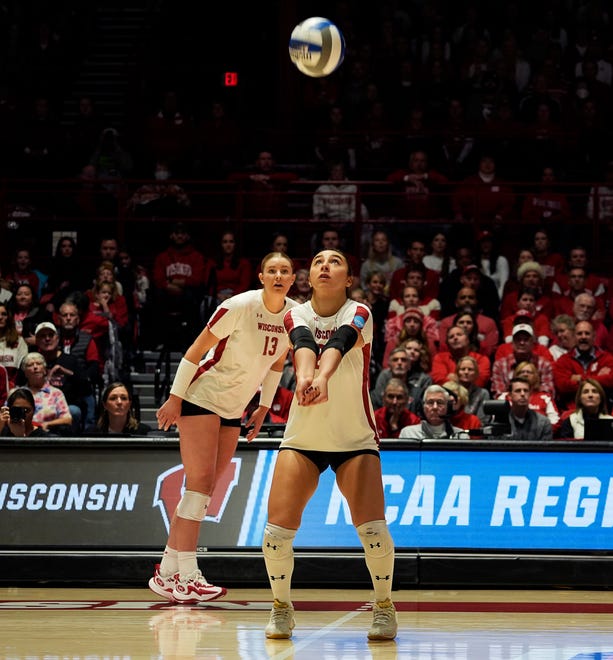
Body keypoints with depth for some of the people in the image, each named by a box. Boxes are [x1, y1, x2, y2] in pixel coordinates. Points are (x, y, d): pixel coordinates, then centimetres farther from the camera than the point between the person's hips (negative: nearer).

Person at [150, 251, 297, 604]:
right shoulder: (239, 307, -20)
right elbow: (196, 350, -14)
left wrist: (264, 408, 14)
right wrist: (175, 399, -14)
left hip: (234, 409, 7)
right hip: (201, 398, -7)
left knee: (205, 489, 7)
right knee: (200, 481, -14)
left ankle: (167, 573, 13)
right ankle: (186, 578, -15)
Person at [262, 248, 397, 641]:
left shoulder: (358, 314, -9)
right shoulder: (297, 315, -4)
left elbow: (339, 342, -32)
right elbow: (303, 343, -28)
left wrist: (323, 376, -53)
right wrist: (304, 374, -51)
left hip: (356, 439, -2)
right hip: (303, 438, 2)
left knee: (373, 530, -16)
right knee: (277, 530, -12)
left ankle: (384, 607, 7)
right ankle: (282, 608, 11)